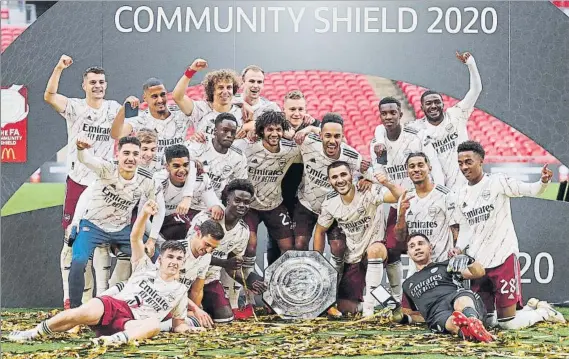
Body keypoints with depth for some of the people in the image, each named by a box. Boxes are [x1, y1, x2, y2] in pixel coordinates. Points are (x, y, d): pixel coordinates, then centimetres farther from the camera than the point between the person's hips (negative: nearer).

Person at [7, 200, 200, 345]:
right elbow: (135, 238, 7)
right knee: (87, 313, -35)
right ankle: (33, 333, -24)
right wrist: (145, 214, -10)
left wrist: (189, 329, 2)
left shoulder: (179, 291, 20)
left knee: (154, 324, -37)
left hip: (132, 324, 0)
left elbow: (178, 324, 24)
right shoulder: (146, 269, 18)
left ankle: (118, 339, -63)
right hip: (114, 305, 0)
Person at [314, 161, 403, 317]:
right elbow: (320, 232, 11)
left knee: (374, 249, -41)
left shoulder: (368, 192, -21)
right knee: (345, 307, -1)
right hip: (352, 260, 5)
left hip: (376, 251, -5)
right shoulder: (329, 203, -6)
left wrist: (388, 184, -57)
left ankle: (369, 308, -31)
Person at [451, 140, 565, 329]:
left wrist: (544, 181, -37)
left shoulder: (498, 182, -6)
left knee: (508, 323, -6)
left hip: (504, 258, -6)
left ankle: (544, 312, 23)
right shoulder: (460, 196, 11)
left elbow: (531, 190, -17)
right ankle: (532, 306, 30)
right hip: (477, 263, 6)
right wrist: (460, 247, 4)